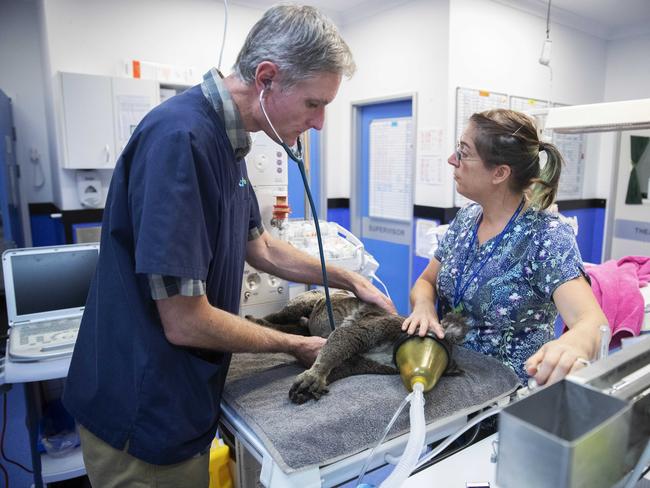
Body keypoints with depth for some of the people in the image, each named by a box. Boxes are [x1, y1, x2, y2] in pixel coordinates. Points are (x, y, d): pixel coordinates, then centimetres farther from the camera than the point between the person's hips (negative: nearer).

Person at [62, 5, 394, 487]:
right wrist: (296, 346, -12)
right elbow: (185, 323, -27)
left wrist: (350, 279, 11)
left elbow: (259, 248, 13)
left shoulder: (226, 138, 2)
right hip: (145, 416, -8)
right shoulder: (181, 138, -27)